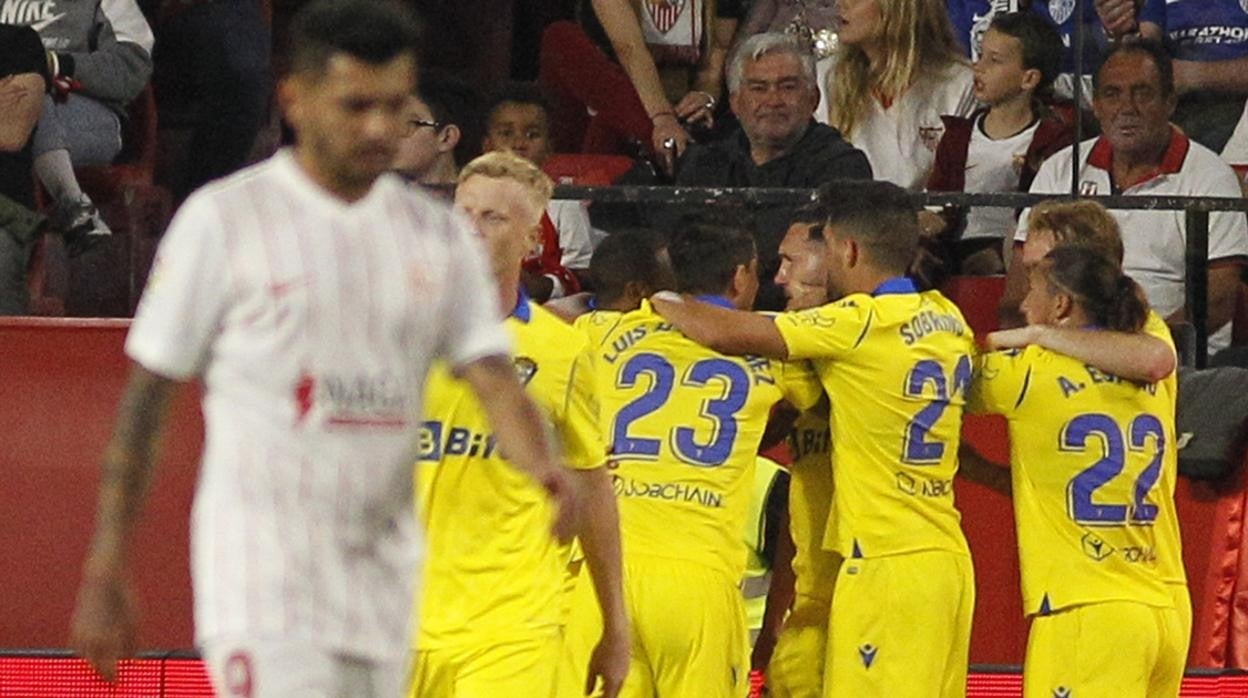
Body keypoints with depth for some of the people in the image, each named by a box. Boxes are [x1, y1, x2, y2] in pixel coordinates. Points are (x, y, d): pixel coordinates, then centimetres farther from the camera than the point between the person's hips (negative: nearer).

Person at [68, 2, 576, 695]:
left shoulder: (438, 236, 10)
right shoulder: (223, 220, -4)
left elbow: (492, 377, 1)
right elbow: (144, 399, -1)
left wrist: (543, 464, -23)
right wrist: (105, 576, -3)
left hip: (381, 582, 6)